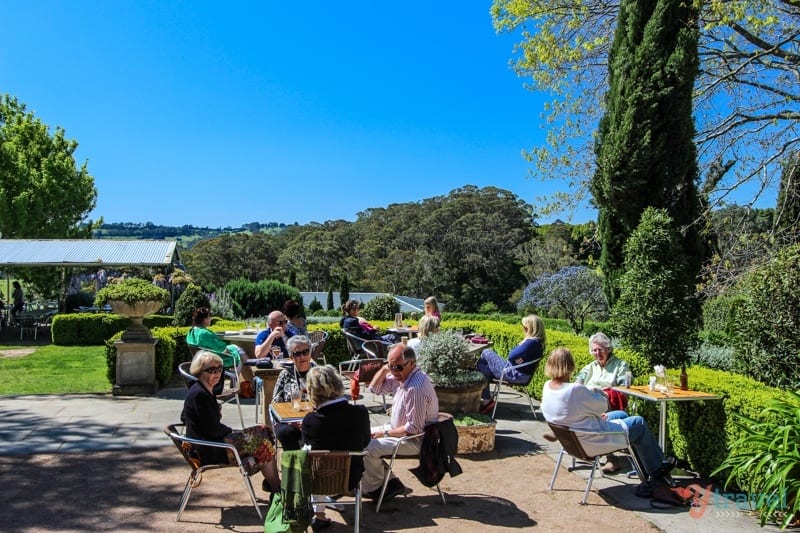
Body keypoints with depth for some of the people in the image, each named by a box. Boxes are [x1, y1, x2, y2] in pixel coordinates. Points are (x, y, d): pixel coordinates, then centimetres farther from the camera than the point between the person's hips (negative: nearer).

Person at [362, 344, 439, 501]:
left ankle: (375, 488, 6)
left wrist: (385, 433, -16)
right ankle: (389, 481, 12)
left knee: (367, 448, -20)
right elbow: (374, 388, 12)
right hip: (399, 428, 11)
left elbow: (414, 428, -27)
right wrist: (384, 369, -6)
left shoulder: (416, 388, -30)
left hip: (415, 440, -11)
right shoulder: (402, 376, 0)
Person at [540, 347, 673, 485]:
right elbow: (603, 406, -17)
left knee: (621, 415, 25)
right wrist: (596, 391, 1)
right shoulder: (575, 390, -33)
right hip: (592, 443, -8)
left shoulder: (547, 387, -8)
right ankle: (655, 469, 31)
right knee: (639, 424, 11)